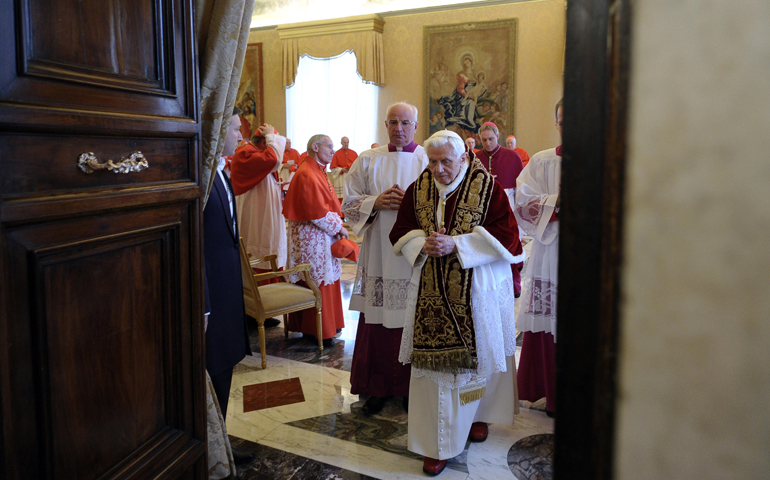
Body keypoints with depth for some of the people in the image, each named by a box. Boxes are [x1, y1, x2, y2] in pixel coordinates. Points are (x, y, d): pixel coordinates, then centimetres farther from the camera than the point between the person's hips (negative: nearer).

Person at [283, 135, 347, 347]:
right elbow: (317, 211, -22)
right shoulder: (307, 175, -17)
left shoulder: (318, 172, 15)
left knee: (326, 280, 15)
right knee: (318, 281, -2)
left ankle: (327, 324, 25)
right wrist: (338, 227, -13)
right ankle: (318, 331, 8)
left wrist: (338, 224, 4)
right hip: (312, 236, -10)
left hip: (323, 235, 10)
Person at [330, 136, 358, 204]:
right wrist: (341, 170, -14)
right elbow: (333, 168, 1)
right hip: (341, 178, -2)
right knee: (341, 198, -7)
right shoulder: (337, 154, 3)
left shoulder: (354, 153, 11)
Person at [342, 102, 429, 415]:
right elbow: (349, 204, 7)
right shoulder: (367, 161, 9)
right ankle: (377, 387, 19)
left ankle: (412, 386, 20)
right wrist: (376, 202, -10)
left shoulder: (430, 161, 5)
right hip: (379, 256, 1)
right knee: (378, 323, 4)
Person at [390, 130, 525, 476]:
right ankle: (437, 443, 13)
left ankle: (480, 414, 42)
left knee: (478, 355, 12)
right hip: (432, 292, 2)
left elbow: (505, 236, -12)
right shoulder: (417, 189, 3)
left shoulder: (487, 188, -7)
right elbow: (401, 232, 8)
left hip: (477, 291, -2)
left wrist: (456, 244, -20)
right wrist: (424, 243, -15)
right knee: (433, 361, 2)